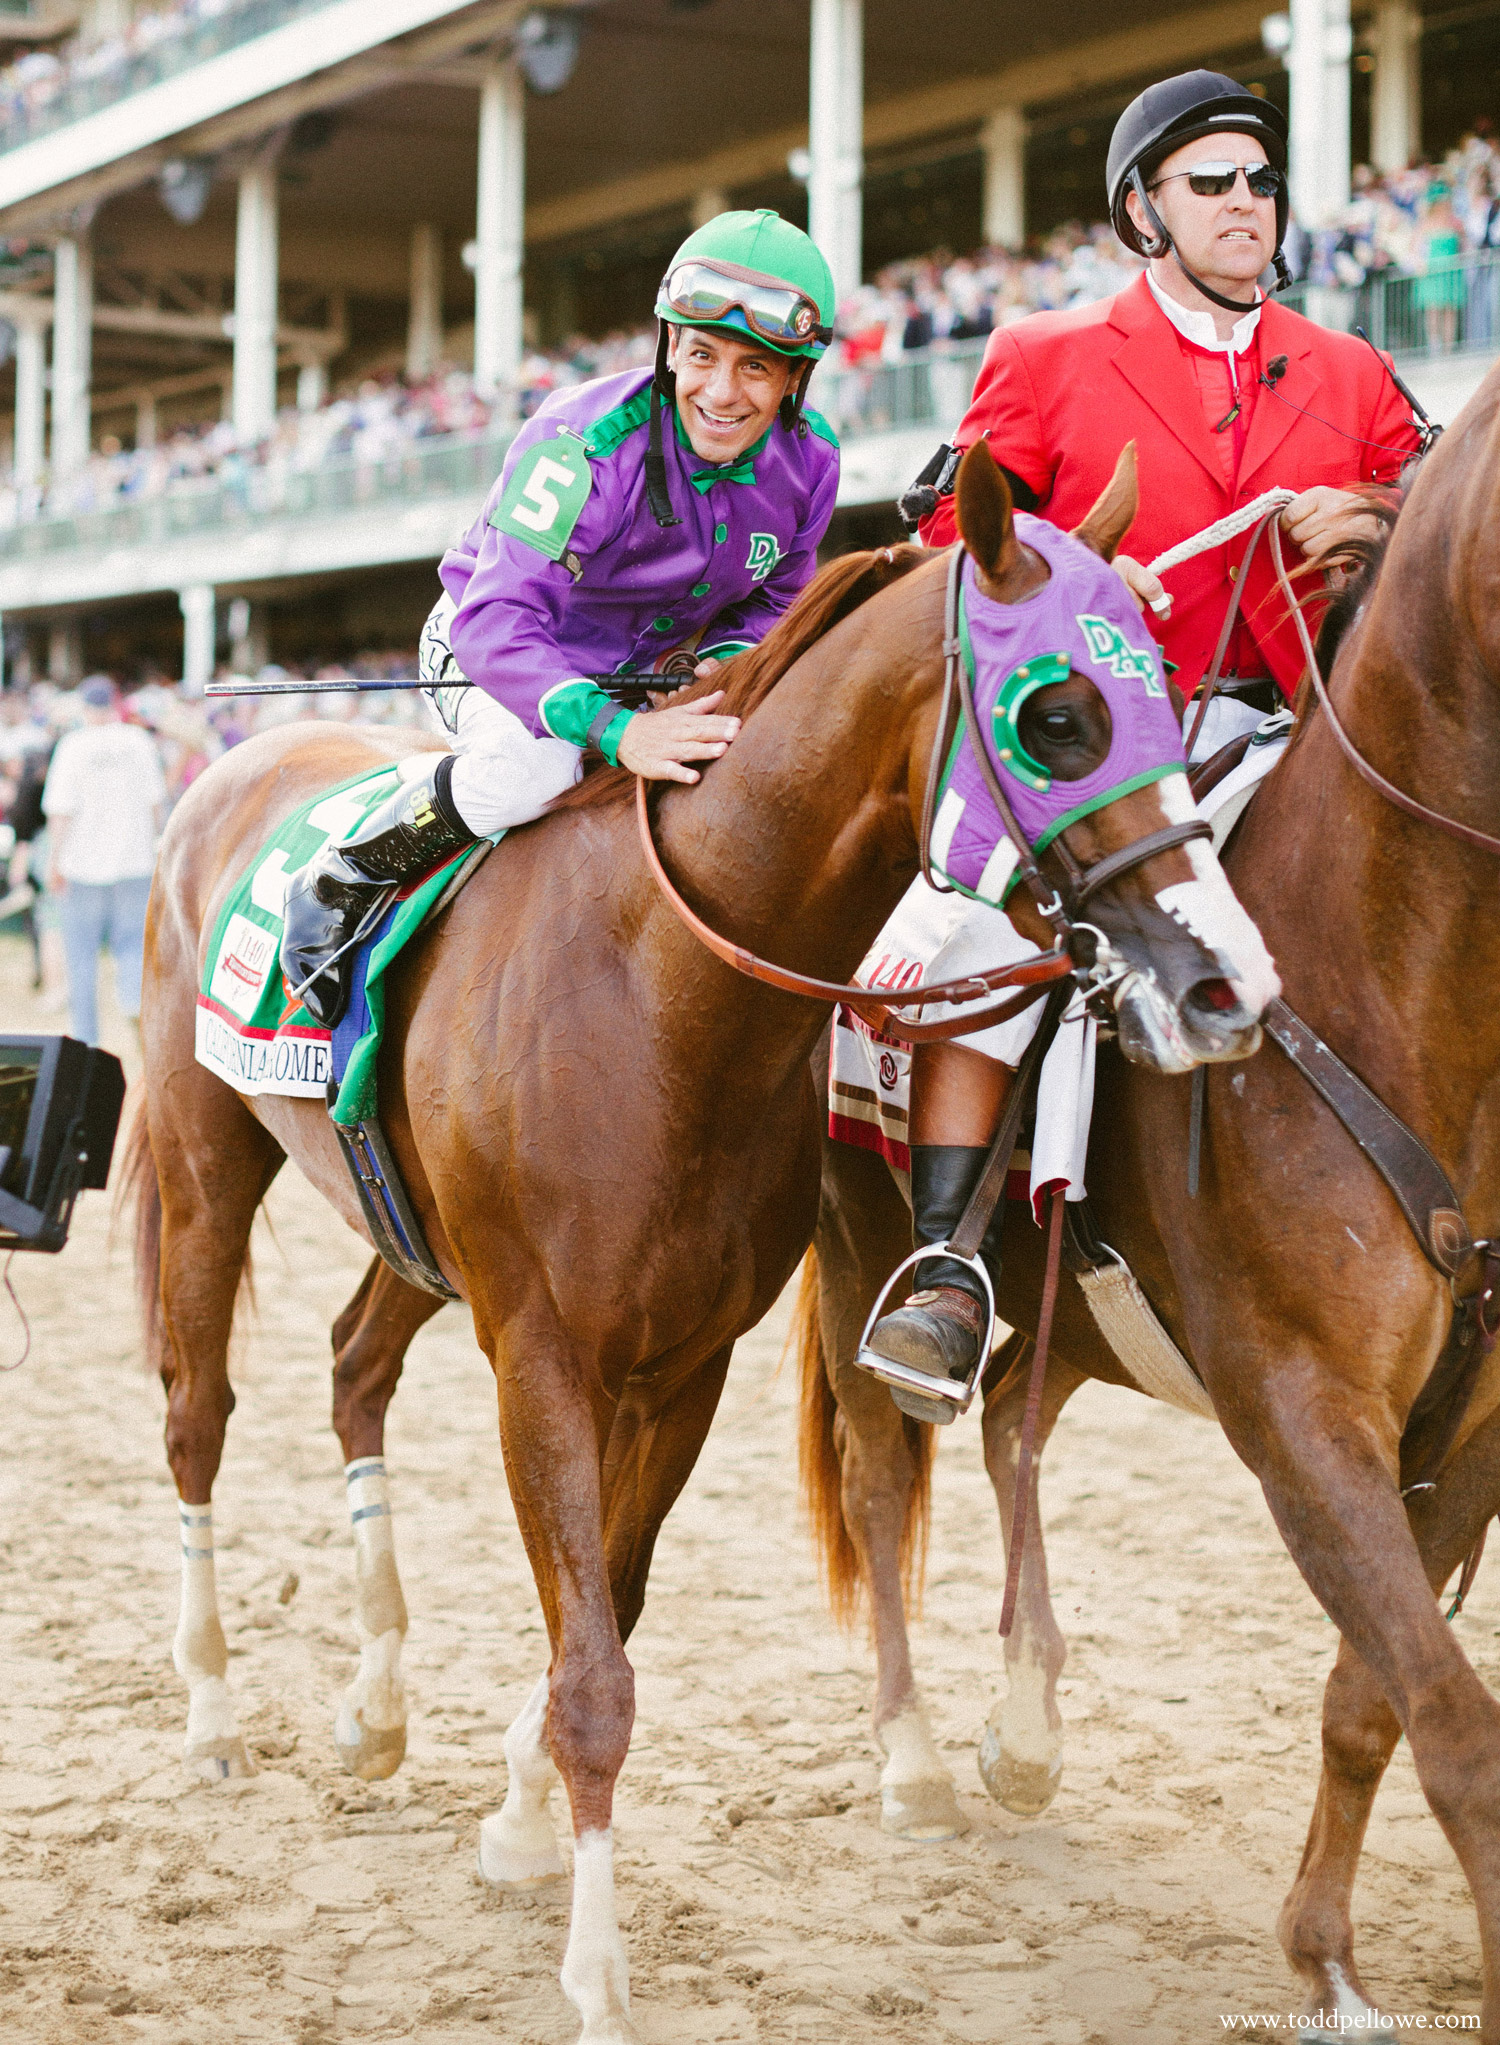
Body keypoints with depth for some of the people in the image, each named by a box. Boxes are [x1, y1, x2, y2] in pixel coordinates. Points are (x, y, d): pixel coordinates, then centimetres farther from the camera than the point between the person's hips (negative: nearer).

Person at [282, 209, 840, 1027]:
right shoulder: (587, 440, -33)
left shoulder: (809, 461, -14)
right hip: (491, 648, -6)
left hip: (646, 668, 6)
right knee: (537, 761, -39)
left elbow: (773, 599, 4)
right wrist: (617, 731, -52)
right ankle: (336, 889, -14)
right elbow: (495, 621, -38)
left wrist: (728, 660, -21)